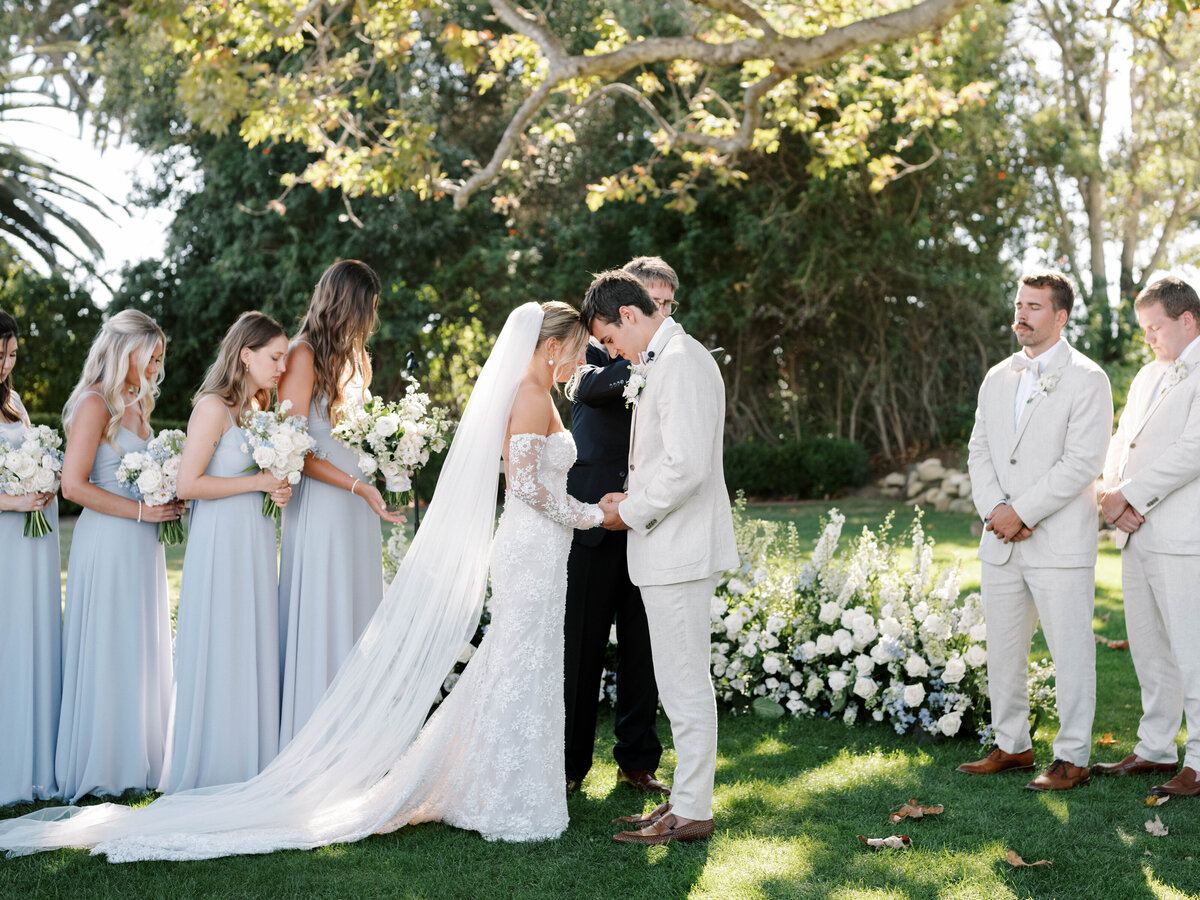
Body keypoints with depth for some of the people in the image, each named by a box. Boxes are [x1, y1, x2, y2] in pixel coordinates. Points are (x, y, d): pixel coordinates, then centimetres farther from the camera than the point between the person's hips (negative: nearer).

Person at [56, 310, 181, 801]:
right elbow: (73, 485, -18)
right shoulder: (96, 403, -11)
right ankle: (99, 767, 9)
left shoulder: (136, 404, 15)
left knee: (143, 656, 11)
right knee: (107, 657, -1)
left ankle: (135, 760, 20)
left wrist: (167, 501, 7)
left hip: (142, 545, 9)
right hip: (107, 542, -9)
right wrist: (143, 511, -16)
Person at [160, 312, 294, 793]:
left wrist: (279, 491, 5)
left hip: (257, 540, 8)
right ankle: (211, 775, 8)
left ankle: (250, 767, 16)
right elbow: (188, 484, -18)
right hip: (221, 542, -8)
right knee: (219, 654, -2)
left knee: (256, 649, 9)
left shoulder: (258, 406, 13)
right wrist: (258, 482, -15)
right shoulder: (214, 407, -12)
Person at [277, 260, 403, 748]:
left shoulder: (353, 355, 16)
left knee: (356, 613, 9)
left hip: (357, 502, 8)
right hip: (321, 503, -8)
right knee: (320, 620, -4)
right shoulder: (303, 355, -10)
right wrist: (359, 485, -19)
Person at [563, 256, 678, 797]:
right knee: (581, 648, 4)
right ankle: (571, 763, 16)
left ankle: (637, 762, 21)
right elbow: (586, 387, -22)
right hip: (592, 522, -3)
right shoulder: (594, 347, 3)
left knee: (643, 650, 8)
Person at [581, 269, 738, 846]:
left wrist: (631, 512, -12)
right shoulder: (665, 360, 16)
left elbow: (687, 466, -25)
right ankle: (687, 798, 25)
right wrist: (631, 497, 11)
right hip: (672, 547, 11)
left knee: (685, 684, -3)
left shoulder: (680, 363, -17)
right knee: (684, 682, 16)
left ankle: (691, 813, 5)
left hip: (679, 549, -11)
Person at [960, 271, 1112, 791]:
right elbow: (979, 450, 11)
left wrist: (1022, 512, -15)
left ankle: (1072, 758, 9)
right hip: (1001, 542, 6)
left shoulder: (1086, 379, -6)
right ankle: (1012, 746, 25)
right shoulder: (998, 378, 14)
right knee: (1002, 651, 12)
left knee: (1070, 654, -1)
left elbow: (1082, 463, -13)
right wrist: (993, 510, -6)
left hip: (1059, 544, -6)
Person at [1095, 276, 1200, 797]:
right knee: (1148, 650, 14)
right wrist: (1114, 497, -1)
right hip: (1138, 535, 8)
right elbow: (1122, 442, 18)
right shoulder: (1149, 375, 20)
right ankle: (1156, 749, 23)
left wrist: (1129, 496, -14)